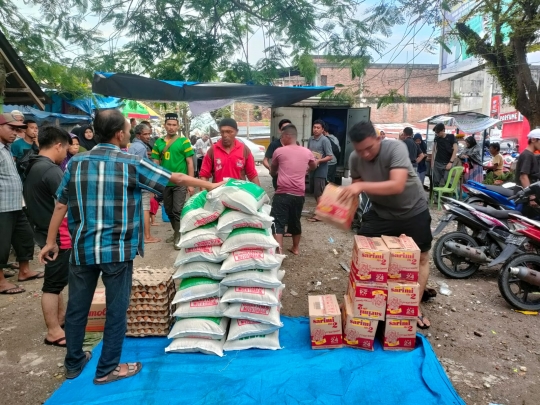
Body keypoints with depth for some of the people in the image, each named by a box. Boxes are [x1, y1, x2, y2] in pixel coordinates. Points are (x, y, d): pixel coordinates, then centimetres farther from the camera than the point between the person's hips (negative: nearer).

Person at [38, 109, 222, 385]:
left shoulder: (75, 162, 4)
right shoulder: (132, 164, -8)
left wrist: (51, 242, 16)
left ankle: (73, 363, 34)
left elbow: (61, 206, 7)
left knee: (77, 307, 17)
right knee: (116, 309, 9)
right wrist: (211, 186, 8)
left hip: (82, 248, 5)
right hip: (117, 250, -5)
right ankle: (107, 369, 22)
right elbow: (177, 179, -3)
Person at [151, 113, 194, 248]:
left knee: (178, 211, -4)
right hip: (164, 183, 4)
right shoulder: (158, 143, 5)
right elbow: (156, 163, 8)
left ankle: (179, 236, 9)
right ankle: (176, 232, 32)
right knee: (168, 211, 15)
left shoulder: (183, 141, -4)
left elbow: (190, 163, -5)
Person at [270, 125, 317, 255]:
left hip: (283, 193, -5)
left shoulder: (279, 151, -1)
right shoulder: (307, 152, 8)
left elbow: (272, 171, 15)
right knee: (295, 222, 19)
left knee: (278, 222, -4)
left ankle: (279, 251, -14)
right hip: (299, 194, 5)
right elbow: (314, 167, 29)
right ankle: (295, 248, 32)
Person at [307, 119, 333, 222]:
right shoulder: (311, 139, 8)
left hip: (321, 170, -7)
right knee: (313, 191, 14)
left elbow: (330, 156, -13)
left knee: (319, 192, -3)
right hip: (312, 168, 7)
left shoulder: (325, 140, -12)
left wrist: (319, 161, -25)